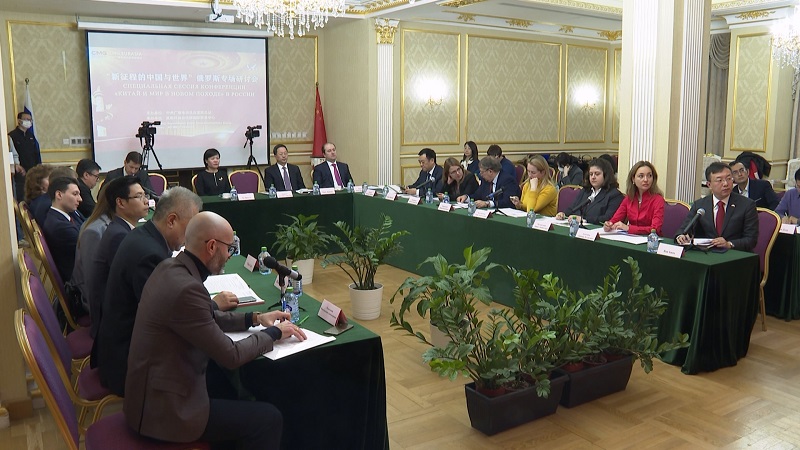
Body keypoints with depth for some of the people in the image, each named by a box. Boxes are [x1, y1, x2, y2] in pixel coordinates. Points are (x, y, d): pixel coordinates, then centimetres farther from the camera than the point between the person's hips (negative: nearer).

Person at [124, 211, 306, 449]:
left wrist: (254, 318, 8)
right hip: (164, 409, -9)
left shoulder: (170, 267, 0)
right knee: (269, 419, -5)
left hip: (152, 392, 10)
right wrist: (274, 333, -7)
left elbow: (207, 319, 16)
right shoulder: (186, 288, -28)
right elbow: (231, 356, -21)